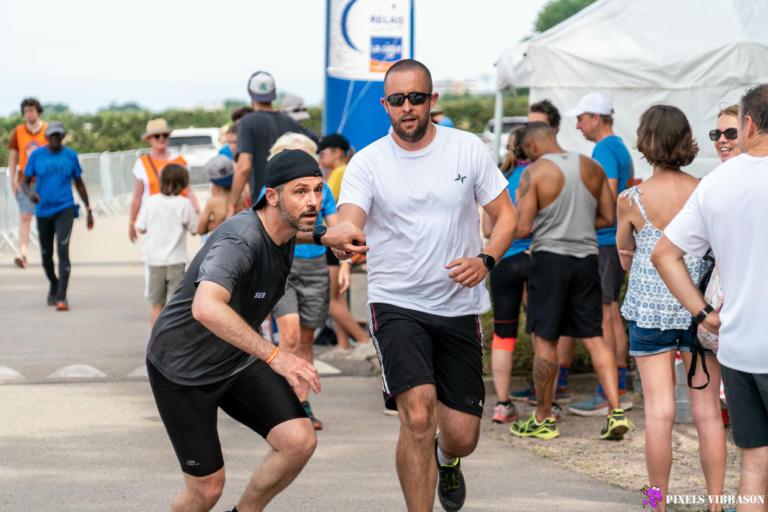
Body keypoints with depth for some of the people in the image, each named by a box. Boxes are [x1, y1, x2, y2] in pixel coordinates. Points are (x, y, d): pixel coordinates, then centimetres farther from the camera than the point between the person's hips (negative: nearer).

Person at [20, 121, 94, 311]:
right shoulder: (36, 155, 2)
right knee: (46, 256, 11)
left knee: (63, 250, -18)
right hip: (43, 211, 2)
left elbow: (79, 183, 13)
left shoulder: (71, 156, 4)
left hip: (65, 209, -2)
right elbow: (25, 181, 5)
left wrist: (88, 210, 13)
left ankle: (62, 297, -19)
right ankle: (54, 285, 40)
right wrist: (30, 193, -19)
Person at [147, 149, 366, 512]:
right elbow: (206, 308, -51)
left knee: (300, 441, -13)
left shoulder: (283, 225, -6)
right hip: (182, 369, -7)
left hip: (238, 360, 7)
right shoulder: (238, 242, -33)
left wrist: (326, 237, 3)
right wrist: (274, 355, -54)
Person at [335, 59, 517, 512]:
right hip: (395, 305, -2)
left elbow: (507, 216, 5)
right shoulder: (367, 163, -4)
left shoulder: (468, 149, 0)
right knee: (418, 415, -22)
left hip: (459, 306, 2)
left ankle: (446, 458, 45)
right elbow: (346, 226, -18)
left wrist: (485, 260, -15)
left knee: (461, 437, 6)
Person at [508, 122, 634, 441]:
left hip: (550, 258, -5)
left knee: (545, 340, 4)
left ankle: (543, 419, 11)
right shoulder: (592, 167, 7)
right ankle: (616, 412, -3)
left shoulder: (534, 173, -9)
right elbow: (608, 217, 12)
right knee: (593, 337, 8)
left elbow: (522, 229, -12)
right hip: (587, 256, 5)